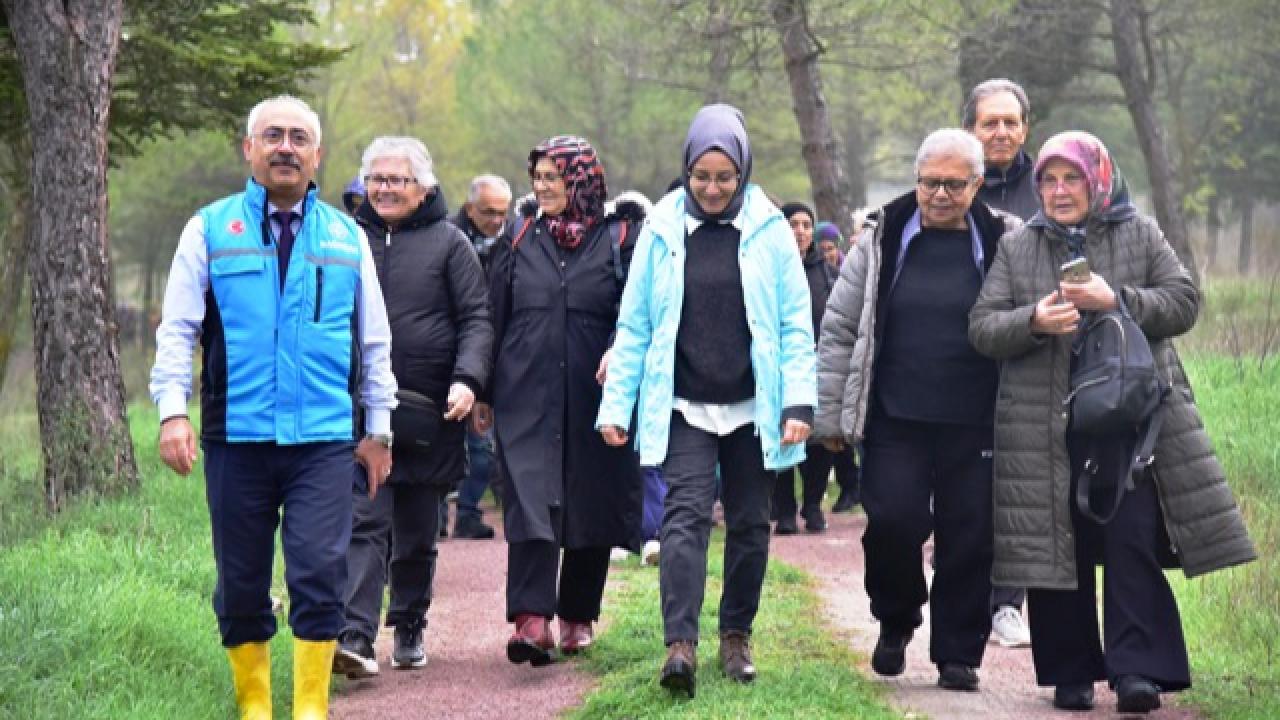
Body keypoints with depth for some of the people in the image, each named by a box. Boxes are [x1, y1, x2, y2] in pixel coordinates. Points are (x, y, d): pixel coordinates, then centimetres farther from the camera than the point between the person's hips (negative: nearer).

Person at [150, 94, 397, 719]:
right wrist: (172, 410, -8)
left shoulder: (346, 237, 12)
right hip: (236, 437, 0)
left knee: (319, 572, -10)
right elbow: (177, 329, 4)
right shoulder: (210, 229, 7)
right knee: (240, 584, 5)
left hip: (324, 440, 0)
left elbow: (374, 341, 17)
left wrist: (378, 430, 15)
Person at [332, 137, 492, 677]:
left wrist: (467, 379, -15)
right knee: (364, 523, -12)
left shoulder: (448, 242, 4)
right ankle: (356, 637, -17)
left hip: (430, 411, 0)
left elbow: (476, 319, 0)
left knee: (417, 532, 9)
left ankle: (410, 631, 24)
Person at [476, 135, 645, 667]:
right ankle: (532, 619, -21)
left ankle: (578, 616, 21)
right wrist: (483, 393, 11)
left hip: (594, 398, 0)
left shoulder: (619, 238, 3)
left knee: (591, 506, 7)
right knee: (531, 500, -12)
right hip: (527, 397, 1)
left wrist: (621, 348, -24)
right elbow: (493, 317, 12)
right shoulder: (519, 238, 10)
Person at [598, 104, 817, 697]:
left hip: (754, 408, 1)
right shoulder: (662, 230, 1)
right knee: (686, 513, -14)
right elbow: (634, 326, 4)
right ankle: (680, 643, -22)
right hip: (684, 408, -1)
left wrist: (799, 402, -9)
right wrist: (616, 404, -1)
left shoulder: (769, 230, 0)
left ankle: (736, 635, 25)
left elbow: (796, 326, 0)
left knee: (749, 523, 9)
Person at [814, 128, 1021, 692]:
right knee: (892, 521, -9)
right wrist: (830, 414, 5)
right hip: (895, 420, 0)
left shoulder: (1002, 245, 2)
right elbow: (840, 328, 8)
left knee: (970, 537, 2)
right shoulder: (884, 240, 4)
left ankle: (958, 655, 16)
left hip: (975, 427, 0)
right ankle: (895, 623, 18)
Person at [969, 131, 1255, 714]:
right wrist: (1033, 321, -17)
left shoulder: (1140, 235, 7)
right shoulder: (1017, 248, 9)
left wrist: (1118, 301, -15)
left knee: (1133, 544, -8)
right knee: (1057, 548, 3)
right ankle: (1071, 674, 13)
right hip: (1047, 429, 1)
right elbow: (982, 328, 4)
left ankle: (1136, 669, -7)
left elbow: (1184, 303, 0)